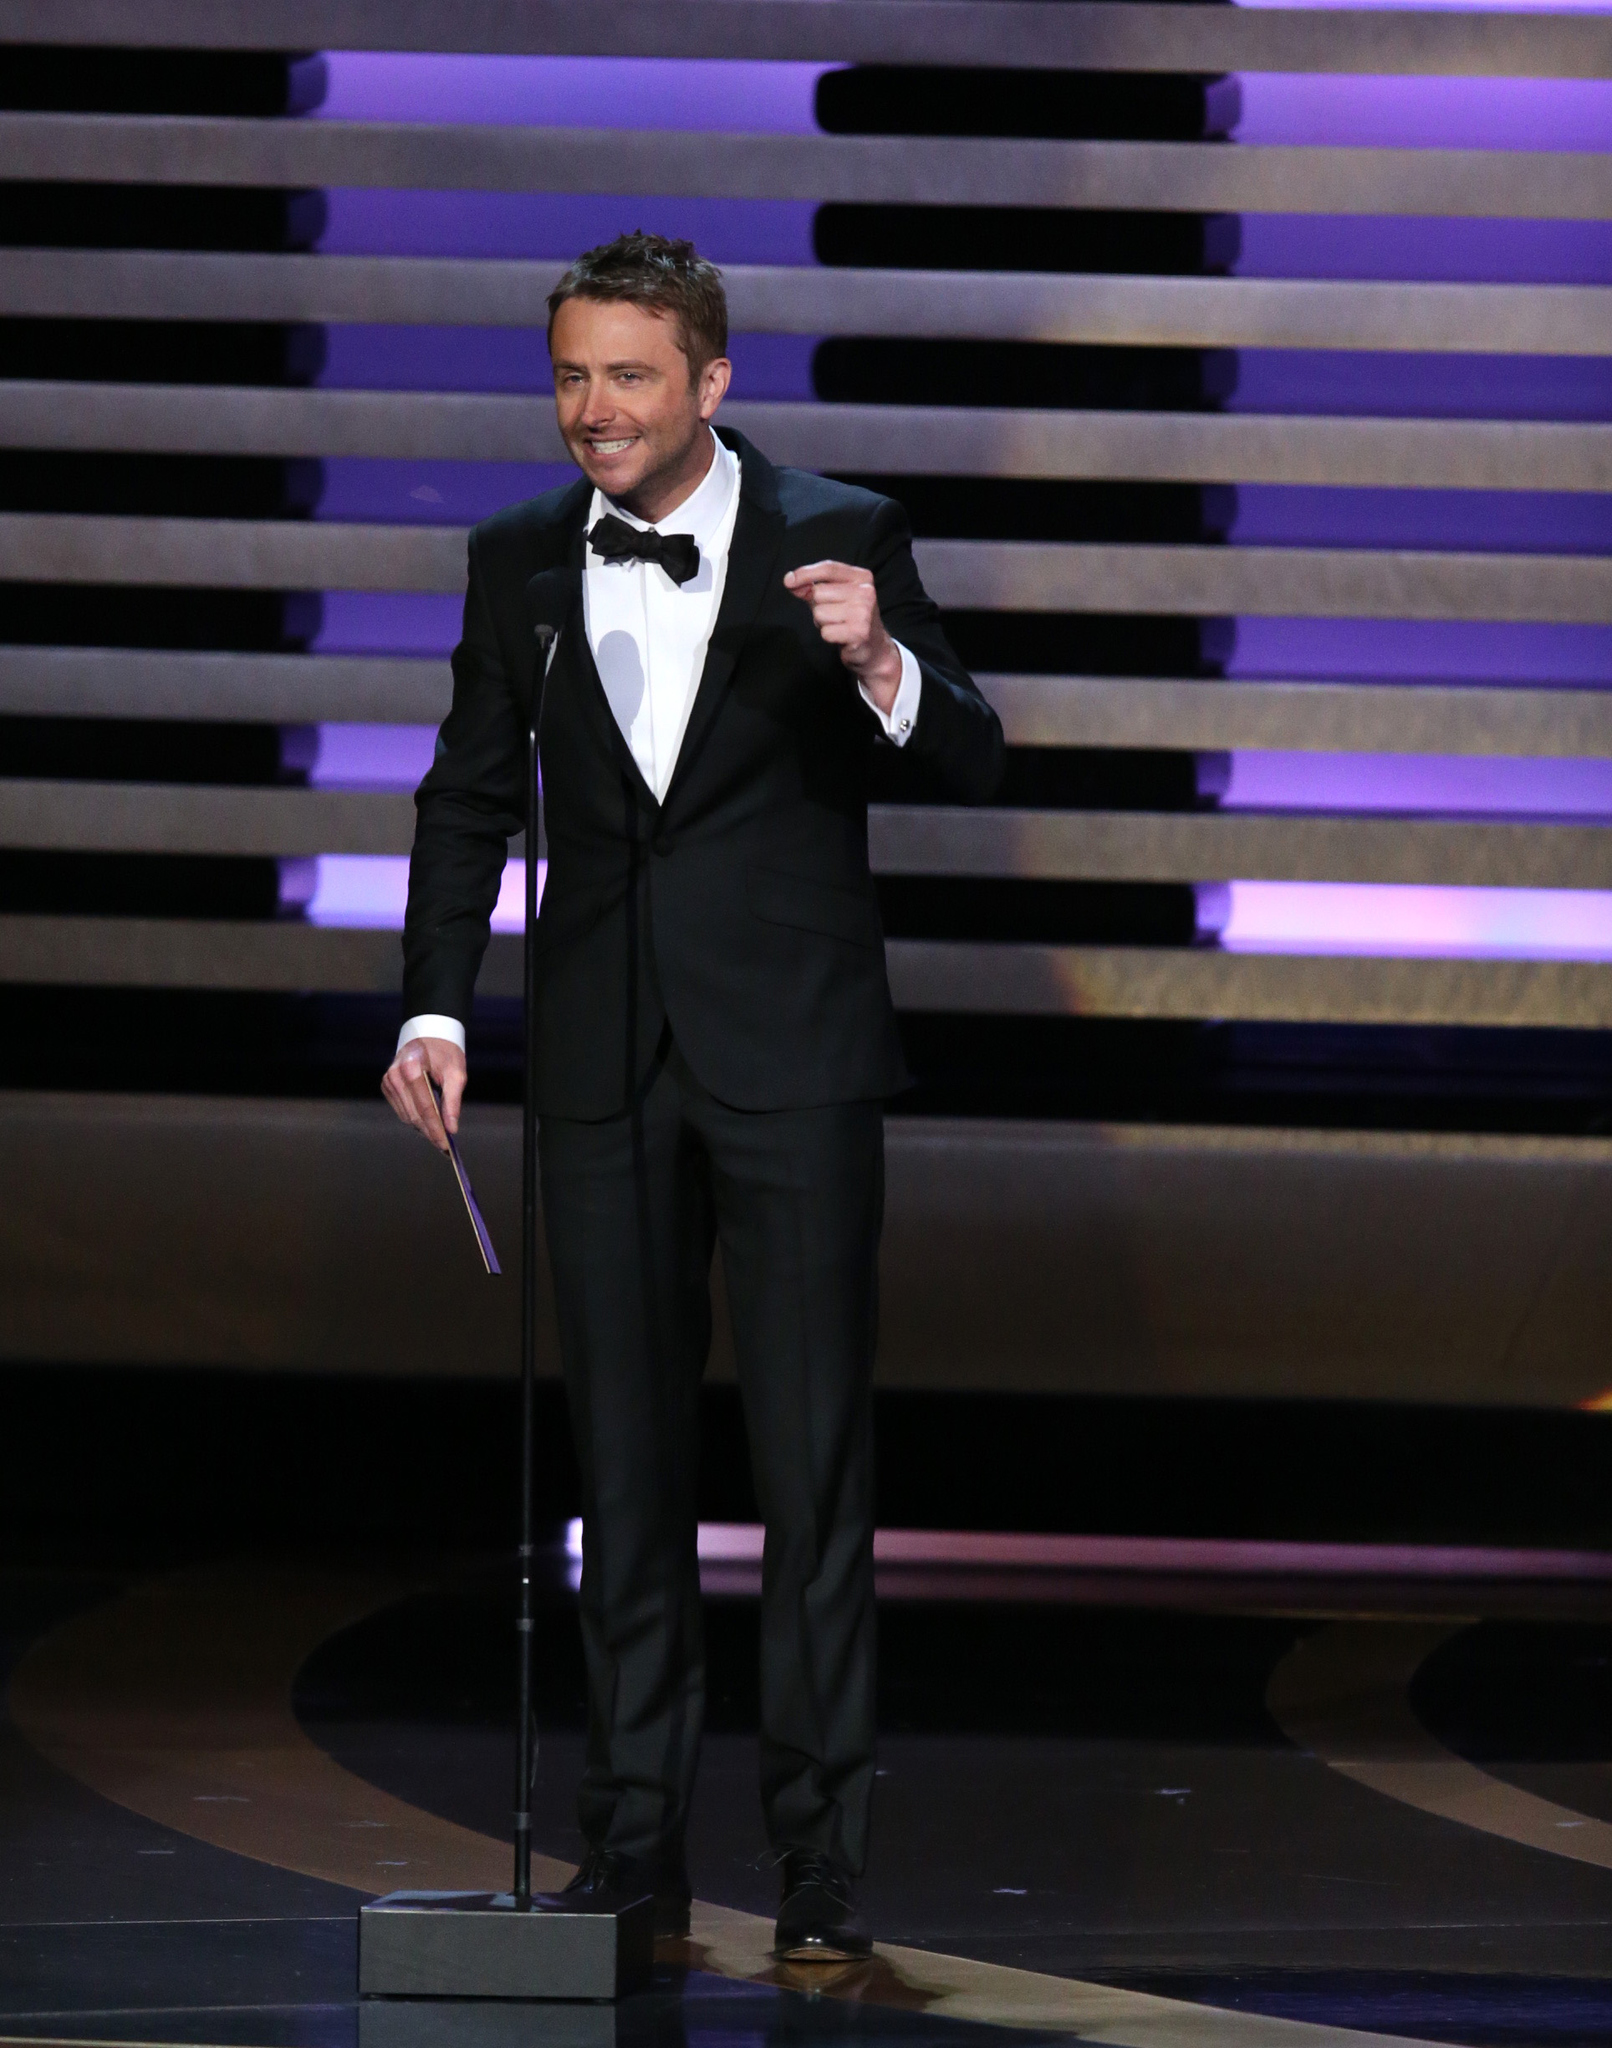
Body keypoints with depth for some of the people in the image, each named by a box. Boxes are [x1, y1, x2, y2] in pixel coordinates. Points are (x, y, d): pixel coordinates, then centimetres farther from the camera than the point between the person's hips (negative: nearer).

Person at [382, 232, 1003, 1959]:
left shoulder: (837, 539, -3)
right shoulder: (519, 560, 7)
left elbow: (969, 767, -4)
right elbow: (471, 798, 13)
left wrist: (877, 661, -25)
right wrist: (435, 1007, 2)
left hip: (792, 1056, -3)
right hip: (605, 1068, 3)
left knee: (815, 1458, -4)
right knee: (626, 1460, 7)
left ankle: (823, 1859, 0)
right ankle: (634, 1850, 13)